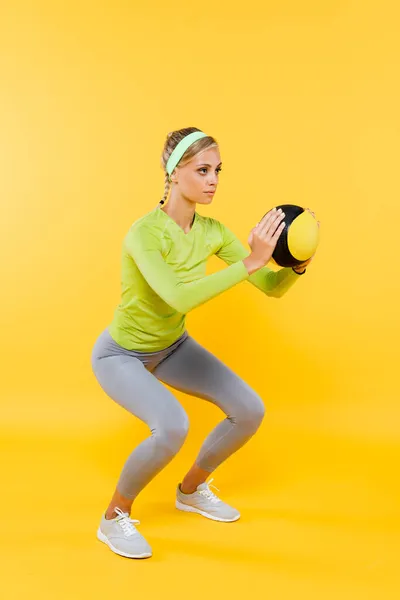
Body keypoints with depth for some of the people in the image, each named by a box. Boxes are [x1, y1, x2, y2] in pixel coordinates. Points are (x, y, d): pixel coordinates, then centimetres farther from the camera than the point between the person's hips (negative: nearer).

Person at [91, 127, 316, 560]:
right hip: (121, 354, -7)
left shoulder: (213, 231, -12)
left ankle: (192, 490, 24)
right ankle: (114, 519, -3)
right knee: (173, 427, -31)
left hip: (173, 346, 7)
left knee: (250, 410, -2)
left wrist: (297, 264, -30)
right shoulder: (144, 232, -32)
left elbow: (272, 288, -10)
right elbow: (180, 299, -48)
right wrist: (250, 261, -48)